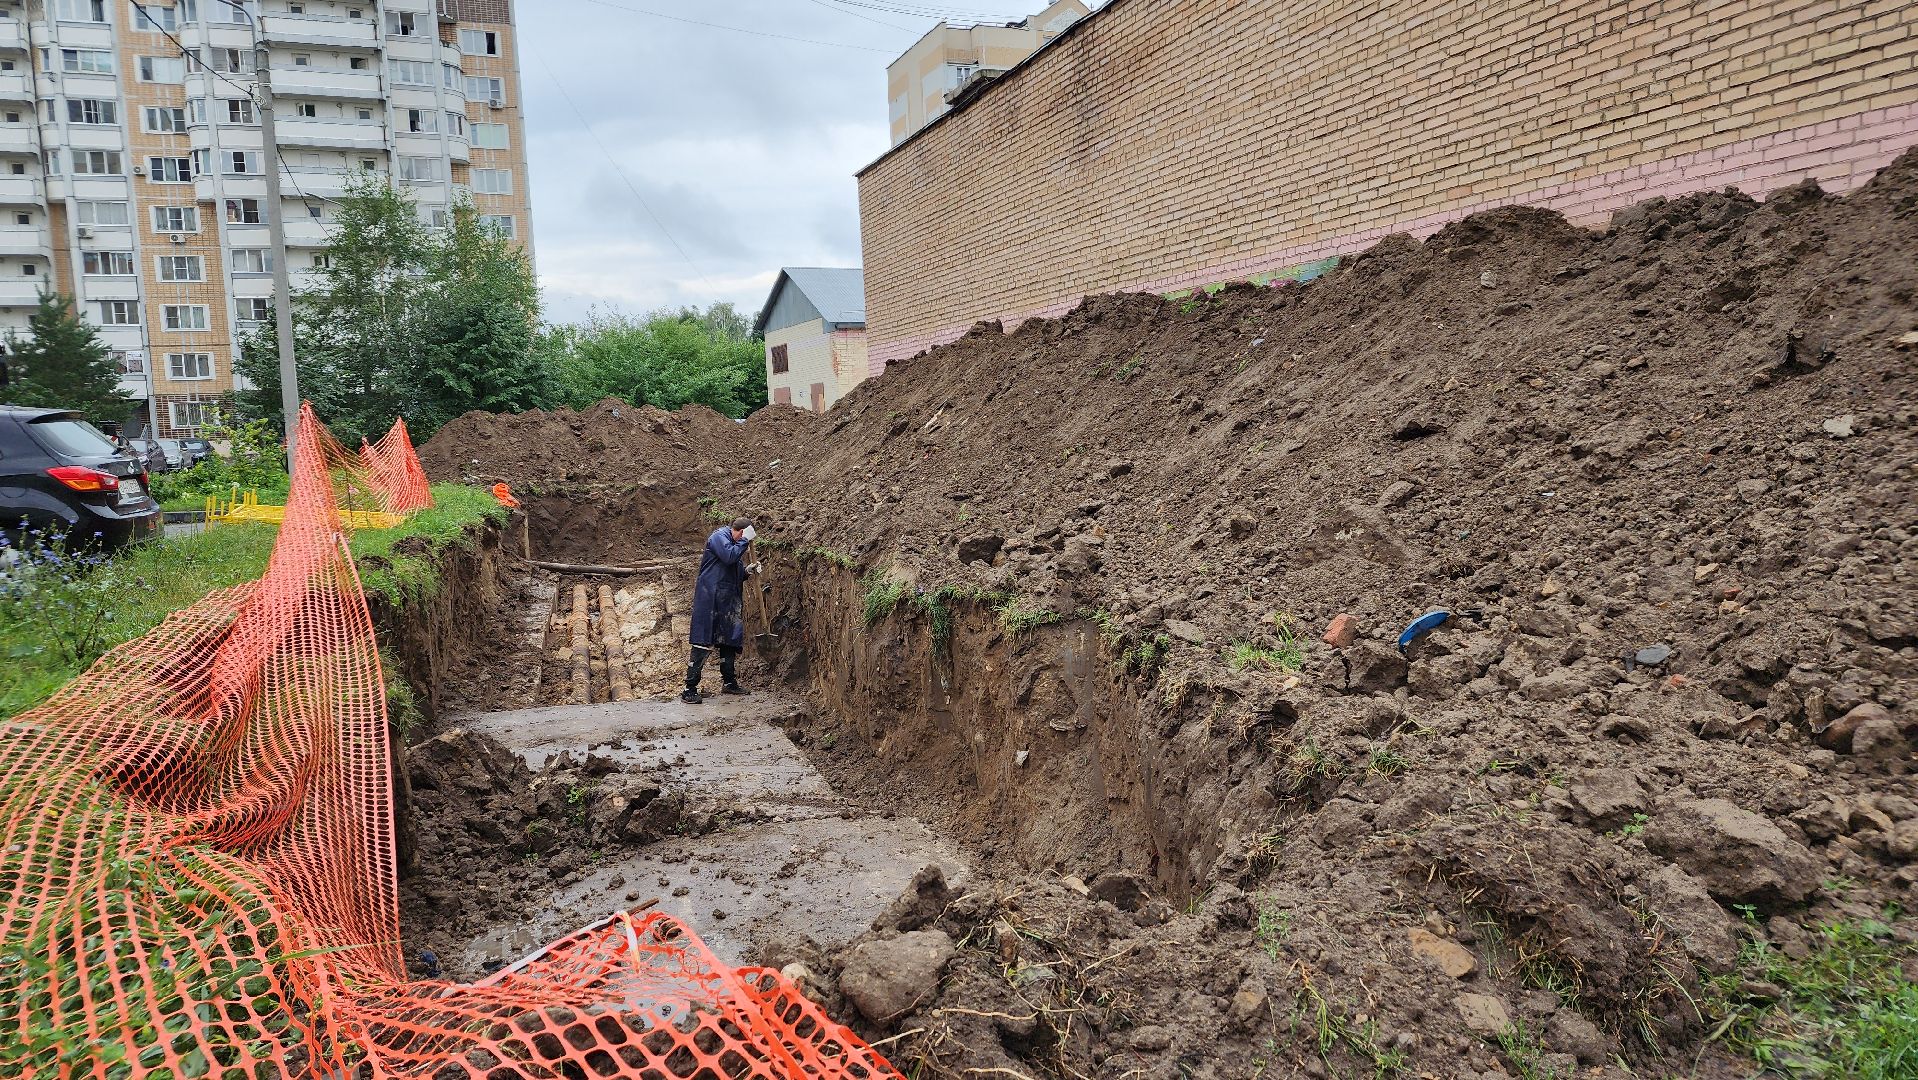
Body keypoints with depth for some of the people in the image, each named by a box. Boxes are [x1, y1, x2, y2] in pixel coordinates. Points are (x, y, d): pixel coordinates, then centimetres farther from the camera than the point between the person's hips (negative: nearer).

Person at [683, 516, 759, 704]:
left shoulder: (735, 544, 21)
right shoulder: (719, 537, -7)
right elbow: (729, 556, -25)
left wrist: (747, 571, 7)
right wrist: (745, 540, -15)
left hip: (728, 602, 10)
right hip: (710, 600, -10)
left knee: (730, 642, 14)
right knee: (704, 643, -11)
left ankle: (729, 682, 27)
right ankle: (690, 689, -9)